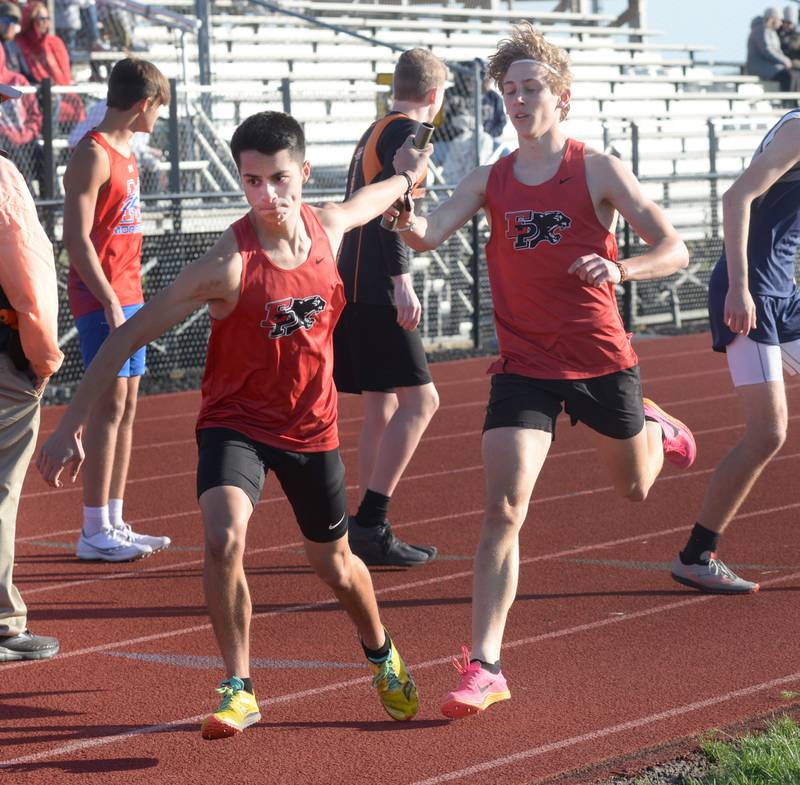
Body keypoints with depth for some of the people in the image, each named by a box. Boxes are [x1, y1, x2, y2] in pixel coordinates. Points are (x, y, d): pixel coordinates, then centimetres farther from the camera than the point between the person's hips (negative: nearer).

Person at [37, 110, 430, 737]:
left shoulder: (328, 227, -9)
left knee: (334, 564, 19)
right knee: (225, 538, -30)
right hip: (235, 421, -4)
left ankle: (382, 654, 50)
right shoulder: (229, 263, -25)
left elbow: (366, 202, 18)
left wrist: (407, 175, 38)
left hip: (311, 427, 4)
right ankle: (239, 689, -14)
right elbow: (130, 335, -23)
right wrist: (72, 425, -26)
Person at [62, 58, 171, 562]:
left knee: (126, 407, 10)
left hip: (128, 295, 9)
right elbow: (77, 237, -18)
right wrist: (109, 301, -21)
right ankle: (95, 532, -4)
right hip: (101, 298, -9)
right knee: (109, 405, -8)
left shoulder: (126, 151, 16)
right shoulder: (94, 154, -13)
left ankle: (114, 523, 16)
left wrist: (132, 297, 14)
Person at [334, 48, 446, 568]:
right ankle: (370, 521, -12)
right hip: (378, 291, -10)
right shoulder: (407, 132, -7)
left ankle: (372, 533, 11)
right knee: (419, 400, -9)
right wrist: (401, 280, -26)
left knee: (382, 410, 11)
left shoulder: (374, 132, 21)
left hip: (355, 287, 10)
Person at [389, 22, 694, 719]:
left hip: (601, 360, 0)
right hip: (524, 367, 0)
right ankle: (484, 666, -12)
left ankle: (657, 430, 60)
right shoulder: (490, 182, 0)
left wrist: (620, 269, -31)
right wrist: (401, 212, -38)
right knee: (504, 508, -14)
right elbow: (428, 235, -15)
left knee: (635, 487, 23)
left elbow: (674, 250, -11)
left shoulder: (597, 171, -8)